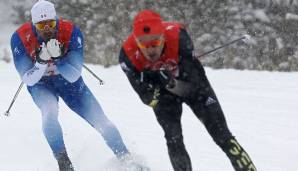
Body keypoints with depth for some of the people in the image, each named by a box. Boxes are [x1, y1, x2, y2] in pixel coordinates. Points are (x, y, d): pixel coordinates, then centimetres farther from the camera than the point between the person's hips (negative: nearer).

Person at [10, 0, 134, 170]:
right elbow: (28, 80, -23)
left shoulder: (72, 32, -27)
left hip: (68, 79, 1)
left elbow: (74, 76, -26)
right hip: (40, 84, -1)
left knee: (101, 120, -3)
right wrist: (42, 61, -41)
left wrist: (57, 57, -42)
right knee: (49, 112, -32)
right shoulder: (20, 38, -26)